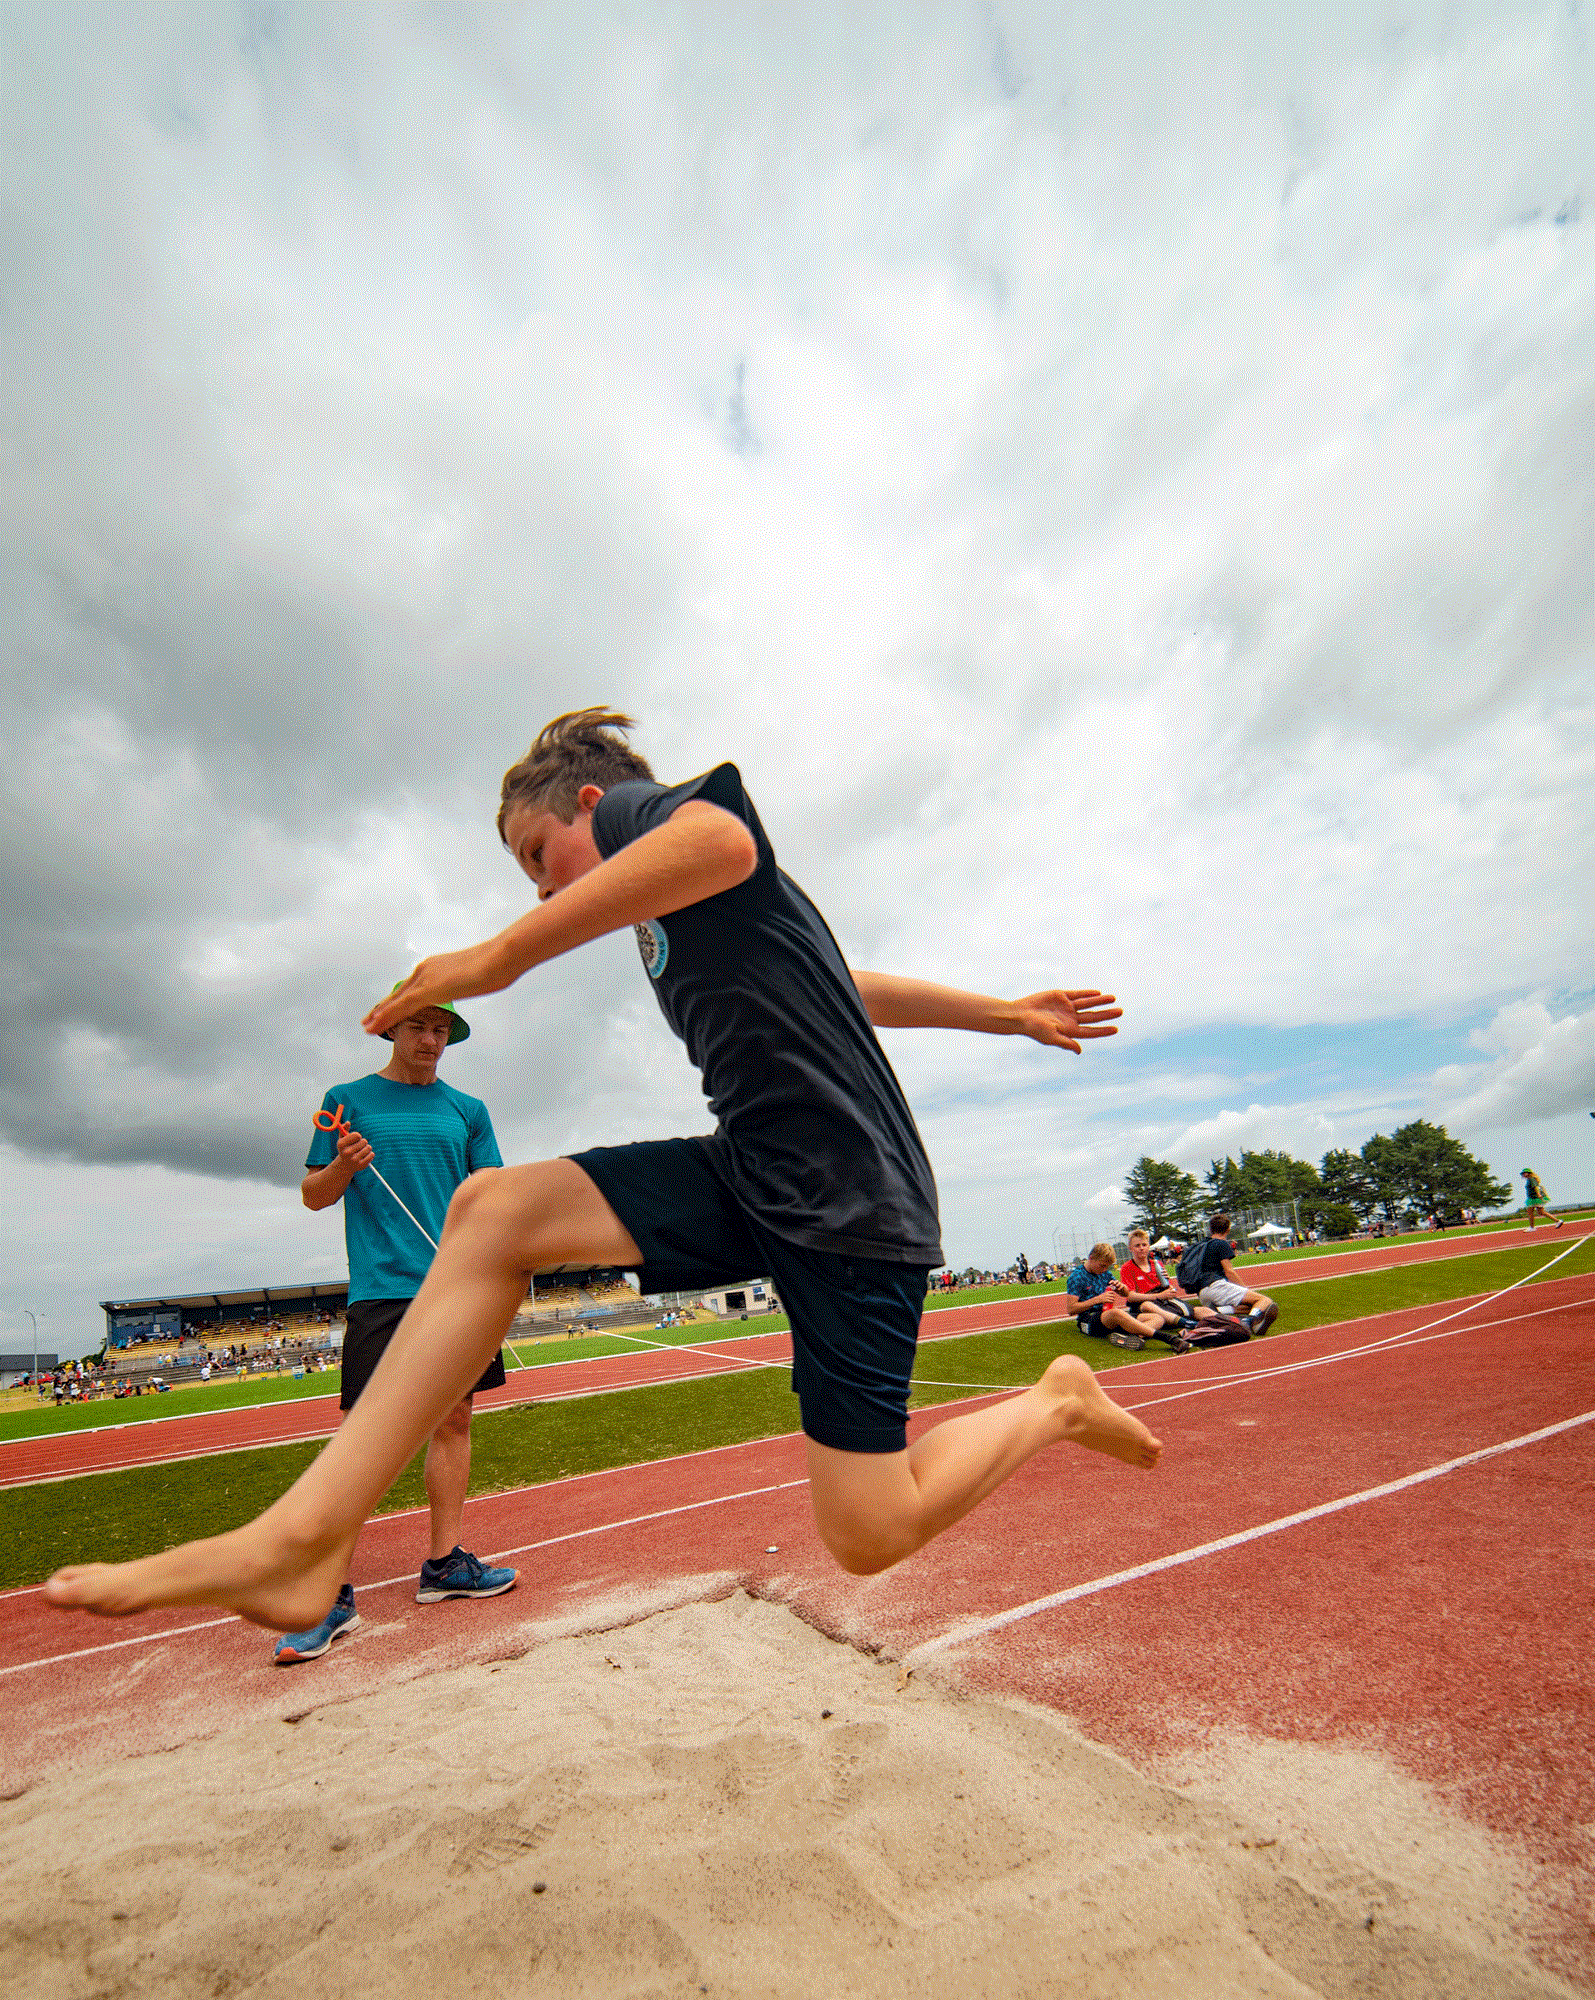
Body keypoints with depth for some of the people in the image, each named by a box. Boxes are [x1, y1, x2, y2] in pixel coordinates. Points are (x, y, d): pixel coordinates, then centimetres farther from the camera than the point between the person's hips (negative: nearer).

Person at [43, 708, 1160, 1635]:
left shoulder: (629, 802, 0)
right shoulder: (670, 925, 25)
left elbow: (723, 840, -29)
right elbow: (860, 988, 29)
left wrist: (501, 957, -23)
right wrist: (1011, 1016, 36)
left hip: (850, 1197, -9)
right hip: (754, 1177, 9)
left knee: (868, 1533, -4)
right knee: (495, 1209, -5)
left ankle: (1058, 1403, 21)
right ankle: (304, 1538, -6)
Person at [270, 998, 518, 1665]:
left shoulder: (467, 1110, 12)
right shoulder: (348, 1100, 6)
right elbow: (313, 1194, 7)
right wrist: (342, 1167, -14)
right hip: (382, 1290, -3)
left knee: (454, 1418, 8)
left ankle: (444, 1563, 22)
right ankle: (332, 1593, 4)